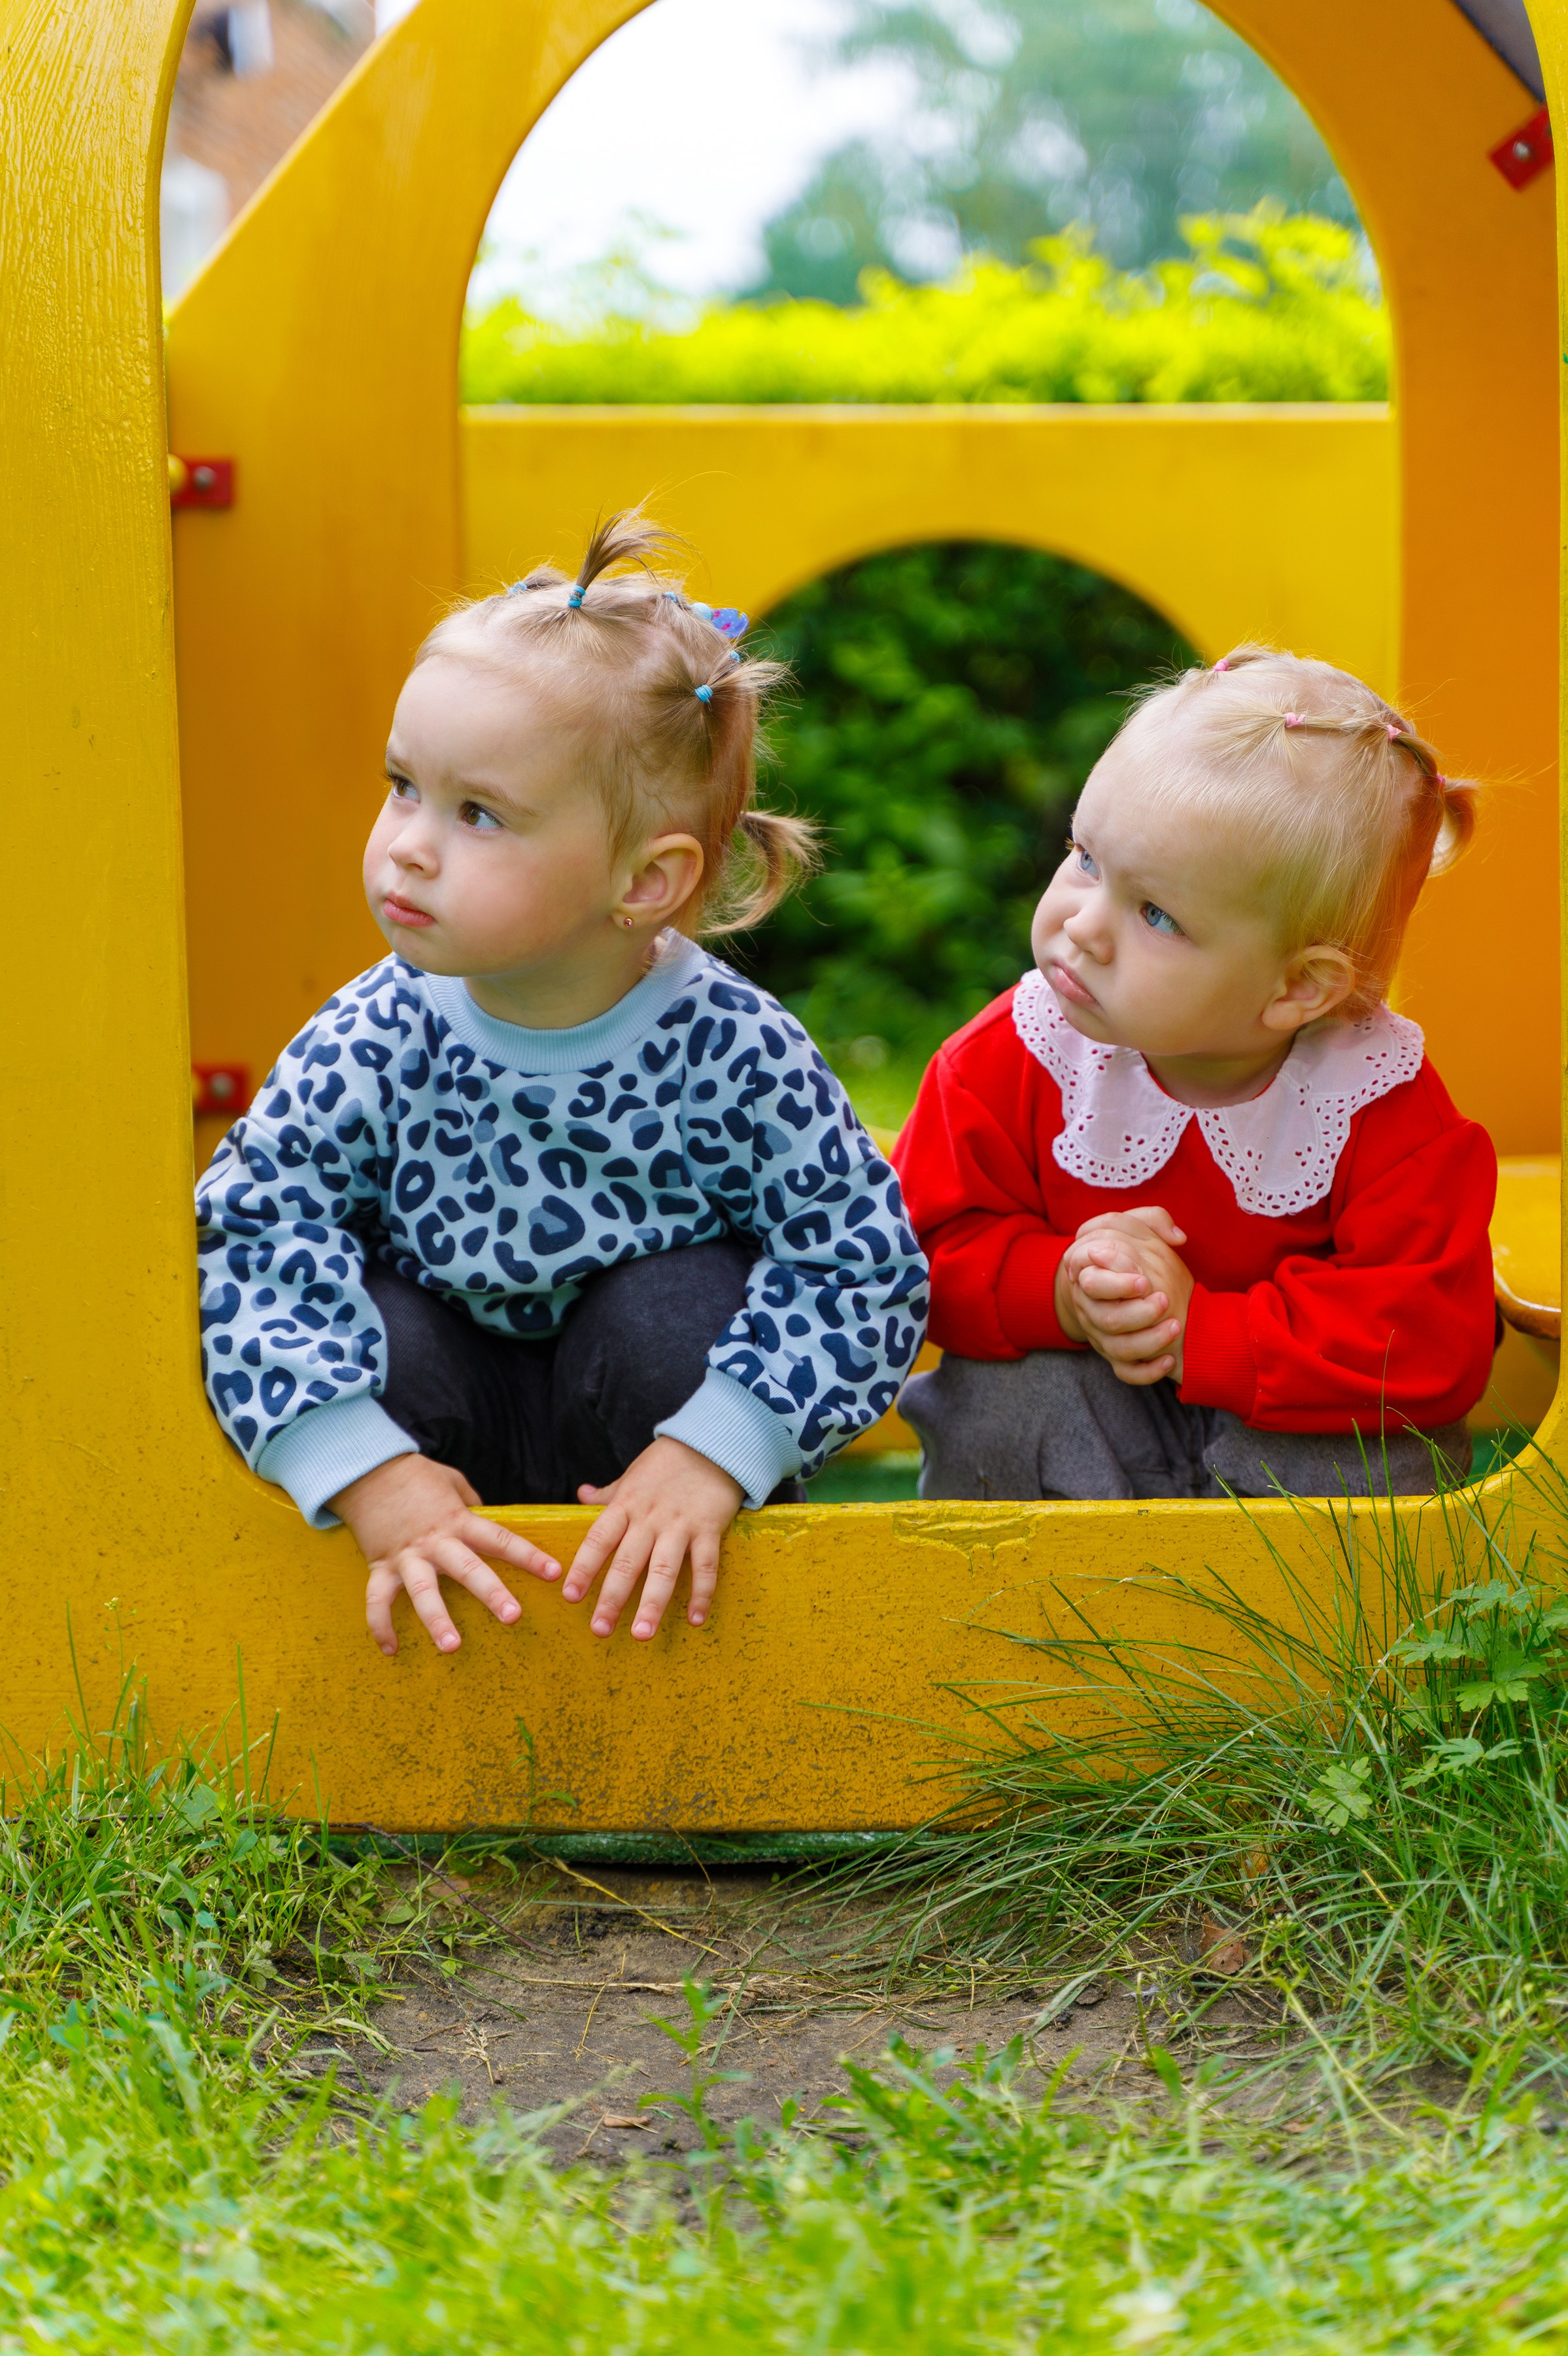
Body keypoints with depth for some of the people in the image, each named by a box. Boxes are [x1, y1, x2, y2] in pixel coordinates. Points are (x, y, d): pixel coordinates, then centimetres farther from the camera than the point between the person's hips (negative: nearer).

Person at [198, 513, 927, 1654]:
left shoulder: (739, 1054, -23)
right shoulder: (367, 1050, -19)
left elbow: (866, 1271, -21)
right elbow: (255, 1242, -23)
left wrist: (711, 1461, -29)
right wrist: (370, 1475, -32)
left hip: (642, 1420, 0)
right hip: (452, 1429, 0)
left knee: (684, 1306, -29)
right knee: (380, 1335, -28)